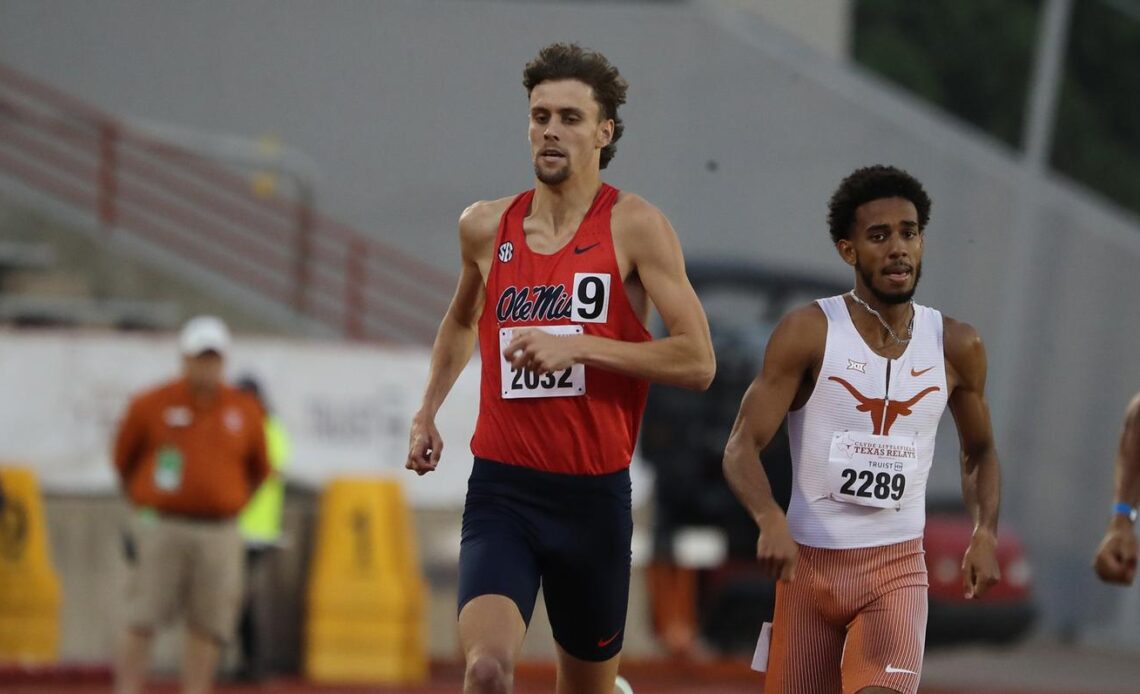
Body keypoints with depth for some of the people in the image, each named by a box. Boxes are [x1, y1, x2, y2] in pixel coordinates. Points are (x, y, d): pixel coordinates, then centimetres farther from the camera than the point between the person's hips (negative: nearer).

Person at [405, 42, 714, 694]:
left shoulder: (635, 227, -5)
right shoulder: (485, 227, 6)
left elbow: (698, 361, -11)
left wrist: (579, 347, -19)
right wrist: (428, 410, 17)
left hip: (595, 494, -1)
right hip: (501, 491, 1)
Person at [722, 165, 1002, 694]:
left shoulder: (956, 348, 1)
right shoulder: (808, 333, -8)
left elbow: (979, 453, 17)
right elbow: (741, 448, -11)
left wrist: (985, 532, -2)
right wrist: (770, 520, -31)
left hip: (898, 568, 1)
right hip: (810, 561, -1)